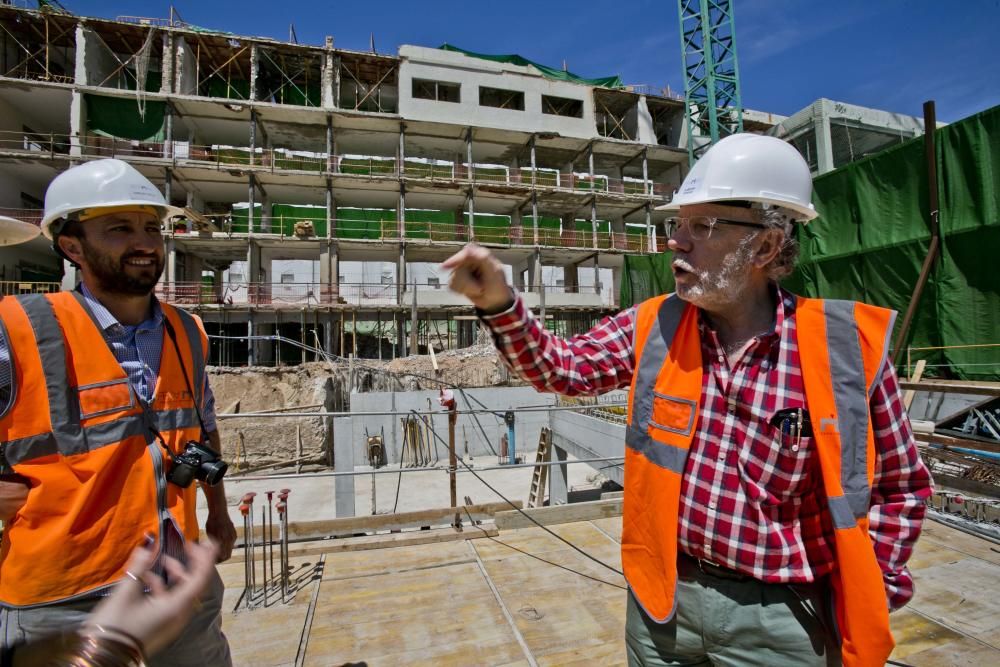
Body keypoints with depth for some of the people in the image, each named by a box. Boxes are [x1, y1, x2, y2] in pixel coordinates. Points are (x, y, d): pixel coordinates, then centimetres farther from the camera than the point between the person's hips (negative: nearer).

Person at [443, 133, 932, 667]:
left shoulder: (847, 349, -13)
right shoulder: (651, 325, -6)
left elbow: (899, 486, -1)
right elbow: (560, 368, -5)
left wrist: (866, 600, -4)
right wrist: (499, 304, -19)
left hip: (778, 614, -2)